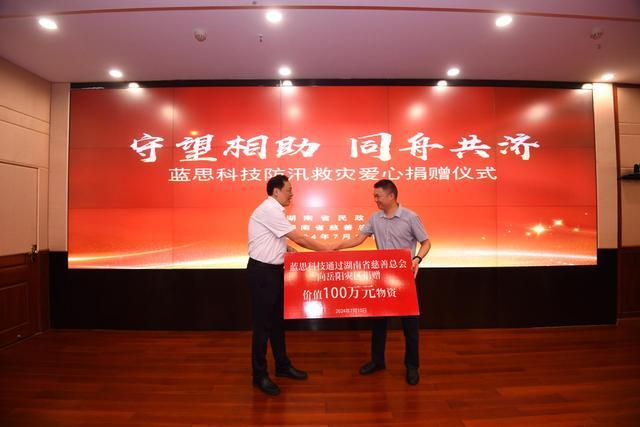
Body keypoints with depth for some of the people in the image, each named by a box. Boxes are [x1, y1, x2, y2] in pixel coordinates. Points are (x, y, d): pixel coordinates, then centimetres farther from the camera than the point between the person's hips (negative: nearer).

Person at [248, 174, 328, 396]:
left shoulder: (272, 210, 12)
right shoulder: (269, 210, -20)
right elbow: (299, 238, -21)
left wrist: (287, 249, 2)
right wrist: (327, 250, -12)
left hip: (274, 270, 10)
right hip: (262, 271, -10)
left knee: (277, 320, 18)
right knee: (263, 323, 2)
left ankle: (282, 365, 33)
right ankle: (259, 375, 18)